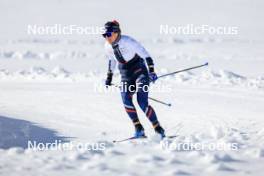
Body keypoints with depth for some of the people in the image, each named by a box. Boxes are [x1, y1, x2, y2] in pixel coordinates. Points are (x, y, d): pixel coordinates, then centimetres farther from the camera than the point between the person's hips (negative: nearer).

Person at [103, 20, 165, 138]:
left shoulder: (128, 42, -20)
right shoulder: (108, 46, 0)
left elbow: (146, 55, -20)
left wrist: (151, 72, -29)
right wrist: (109, 78, 21)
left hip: (140, 72, -5)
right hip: (126, 77, 6)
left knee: (142, 103, -17)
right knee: (126, 99, -21)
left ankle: (159, 130, -5)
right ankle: (138, 129, -15)